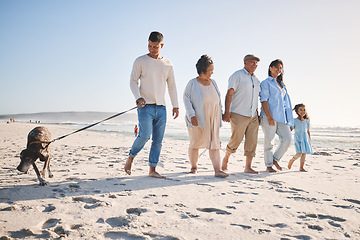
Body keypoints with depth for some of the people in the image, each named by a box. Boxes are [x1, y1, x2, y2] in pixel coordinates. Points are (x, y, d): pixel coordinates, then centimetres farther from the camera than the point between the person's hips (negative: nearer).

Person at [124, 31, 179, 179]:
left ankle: (152, 169, 10)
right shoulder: (140, 61, 3)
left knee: (158, 140, 2)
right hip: (145, 106, -4)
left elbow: (172, 86, 19)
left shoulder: (168, 65, 14)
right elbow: (133, 81, 0)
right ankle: (130, 158, 9)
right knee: (145, 135, -16)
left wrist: (175, 105, 12)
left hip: (161, 108, 4)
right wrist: (138, 98, -17)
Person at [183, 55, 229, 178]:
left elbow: (218, 99, 18)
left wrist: (220, 114, 15)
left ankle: (217, 170, -8)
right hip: (197, 119, -4)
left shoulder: (212, 82, 11)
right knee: (195, 144, 7)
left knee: (214, 144, -4)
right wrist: (192, 115, -19)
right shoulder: (192, 83, -4)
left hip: (212, 119, 4)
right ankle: (194, 166, 26)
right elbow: (186, 99, -9)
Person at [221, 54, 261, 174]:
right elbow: (229, 93, -10)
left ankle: (248, 167, 6)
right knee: (236, 139, -4)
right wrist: (227, 112, -18)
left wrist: (257, 114, 17)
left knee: (252, 141, 1)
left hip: (253, 116, 7)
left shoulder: (256, 79, 19)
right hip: (239, 115, -6)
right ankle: (226, 158, 23)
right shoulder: (237, 75, -3)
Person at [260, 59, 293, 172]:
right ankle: (269, 165, 8)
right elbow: (264, 100, -9)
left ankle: (275, 159, 15)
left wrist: (288, 118, 17)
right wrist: (269, 117, -18)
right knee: (268, 141, -3)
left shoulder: (282, 84, 23)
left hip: (281, 116, 7)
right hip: (269, 116, -7)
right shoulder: (266, 83, 1)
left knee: (287, 139, -3)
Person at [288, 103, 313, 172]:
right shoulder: (294, 121, 0)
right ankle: (291, 160, 12)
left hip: (305, 139, 4)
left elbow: (308, 131, 16)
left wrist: (310, 140, 15)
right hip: (297, 139, -4)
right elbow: (290, 129, 2)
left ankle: (301, 167, 8)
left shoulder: (307, 121, 10)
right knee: (299, 153, -14)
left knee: (304, 153, -1)